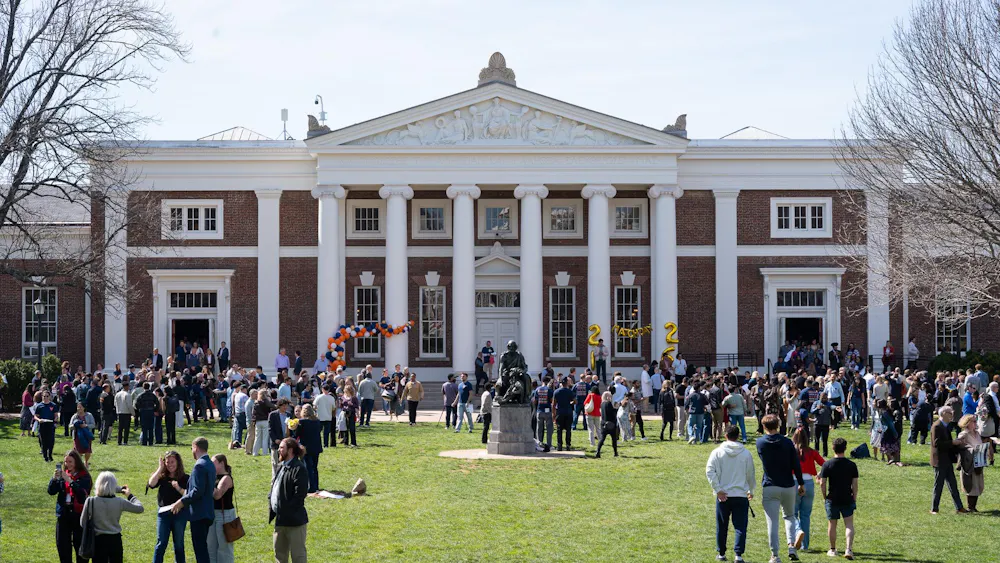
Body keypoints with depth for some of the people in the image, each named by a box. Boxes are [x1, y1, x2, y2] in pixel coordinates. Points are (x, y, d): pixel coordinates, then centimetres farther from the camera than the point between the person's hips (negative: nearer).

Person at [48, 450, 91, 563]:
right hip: (63, 514, 5)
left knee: (79, 544, 1)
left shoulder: (84, 477, -6)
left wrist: (69, 480, -26)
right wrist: (54, 478, -16)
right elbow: (51, 491, 1)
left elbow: (83, 493, -21)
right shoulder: (62, 475, 7)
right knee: (62, 545, 7)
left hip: (78, 514, -5)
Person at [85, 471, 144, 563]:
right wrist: (130, 495, 18)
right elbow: (139, 508, 4)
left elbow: (82, 523, -3)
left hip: (98, 541, -1)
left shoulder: (91, 501, -13)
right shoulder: (120, 502, -10)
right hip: (115, 540, 1)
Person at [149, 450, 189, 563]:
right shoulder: (161, 477, 3)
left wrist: (179, 488, -23)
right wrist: (160, 468, -11)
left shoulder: (185, 478, -2)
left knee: (179, 544, 9)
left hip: (180, 514, -1)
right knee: (161, 543, 1)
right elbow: (151, 484, -16)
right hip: (163, 513, 1)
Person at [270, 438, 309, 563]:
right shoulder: (282, 467, 14)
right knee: (279, 552, 19)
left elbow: (300, 494, -22)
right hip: (280, 519, 10)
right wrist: (271, 504, 4)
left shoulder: (299, 469, -16)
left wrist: (286, 510, -20)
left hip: (294, 520, -10)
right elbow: (274, 489, 20)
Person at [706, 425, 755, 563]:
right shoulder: (746, 454, 0)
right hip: (741, 496, 0)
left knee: (722, 527, 13)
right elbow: (750, 475, 9)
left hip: (723, 496, 0)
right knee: (740, 527, 1)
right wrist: (750, 491, 24)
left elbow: (710, 471, -11)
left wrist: (718, 489, -9)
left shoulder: (717, 452, -2)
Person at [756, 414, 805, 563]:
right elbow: (796, 465, -3)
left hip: (769, 487, -1)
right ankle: (792, 545, 2)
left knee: (772, 521, 0)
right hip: (788, 486, 1)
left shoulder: (760, 442, -3)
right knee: (789, 516, 20)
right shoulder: (787, 442, -4)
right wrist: (801, 484, 6)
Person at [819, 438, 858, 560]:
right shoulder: (852, 465, -4)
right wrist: (854, 499, 8)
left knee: (832, 525, 12)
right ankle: (849, 549, -11)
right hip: (847, 499, 0)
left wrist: (825, 497, 6)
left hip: (832, 499, 0)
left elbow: (822, 483, -7)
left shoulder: (827, 464, -7)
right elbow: (855, 484, -2)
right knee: (849, 525, 4)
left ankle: (832, 550, 22)